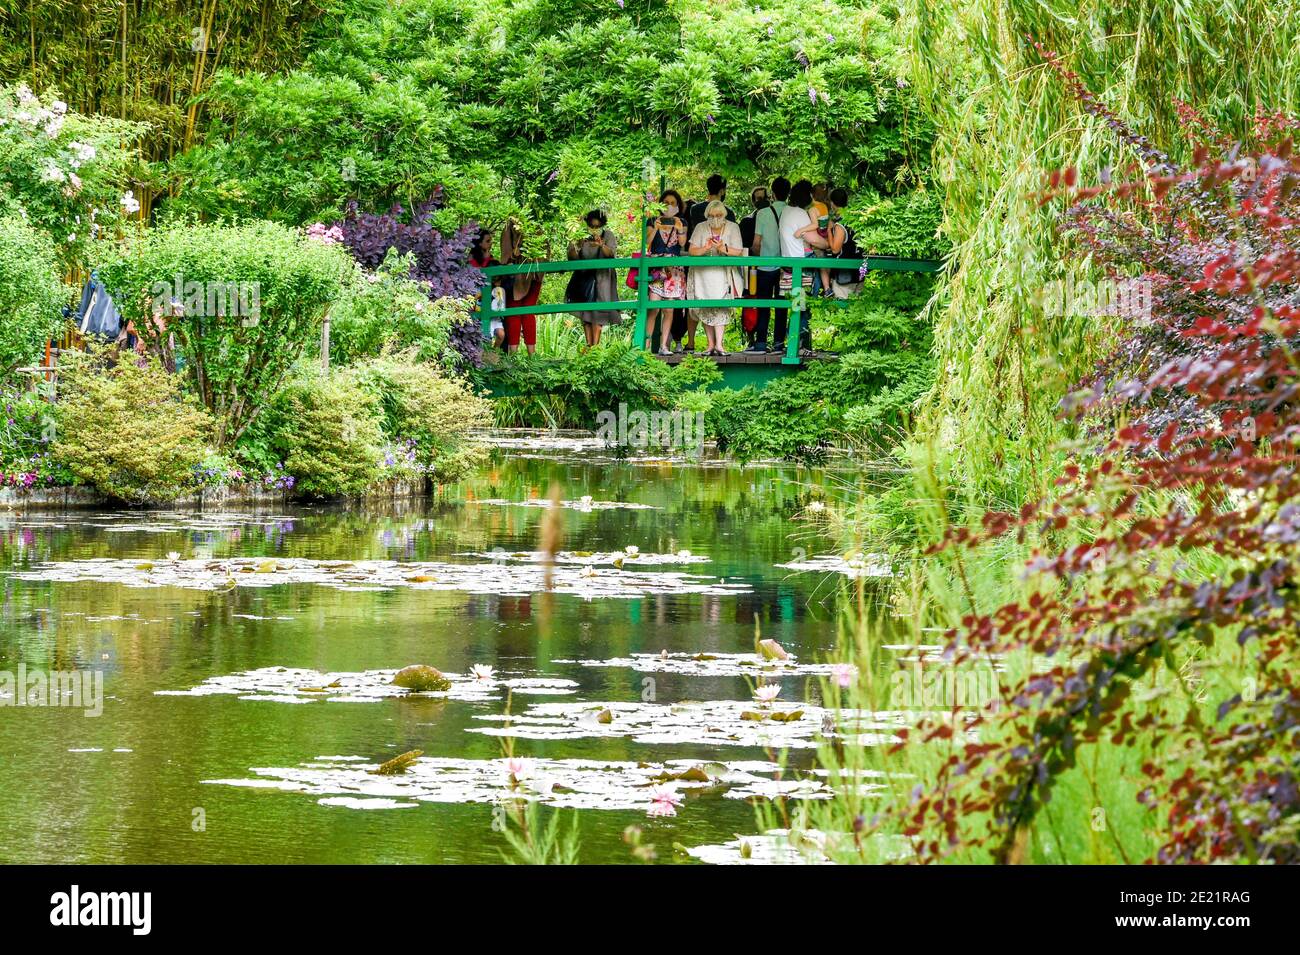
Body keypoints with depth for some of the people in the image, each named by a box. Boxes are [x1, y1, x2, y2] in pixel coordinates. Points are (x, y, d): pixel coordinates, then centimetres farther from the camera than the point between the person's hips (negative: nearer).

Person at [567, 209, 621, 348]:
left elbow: (610, 253, -19)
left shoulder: (608, 236, -1)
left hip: (601, 278, -3)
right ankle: (588, 344, 0)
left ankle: (595, 344, -17)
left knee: (598, 311, -13)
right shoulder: (581, 236, 3)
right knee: (585, 311, -1)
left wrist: (601, 245, -40)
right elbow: (571, 256, -5)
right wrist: (578, 247, -26)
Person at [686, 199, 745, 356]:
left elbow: (738, 252, -6)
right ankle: (711, 345, 5)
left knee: (721, 308, -14)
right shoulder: (701, 228, 4)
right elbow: (691, 250, -2)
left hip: (722, 274, -2)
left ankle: (718, 344, -18)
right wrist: (705, 249, -21)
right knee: (706, 309, 0)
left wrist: (723, 249, -23)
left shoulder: (732, 228, 1)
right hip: (702, 272, 2)